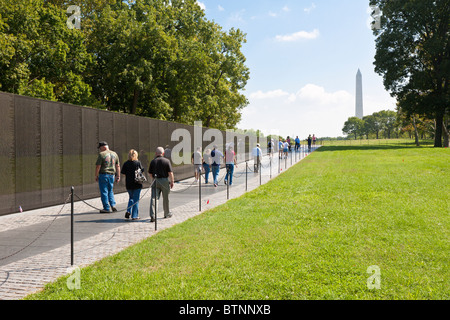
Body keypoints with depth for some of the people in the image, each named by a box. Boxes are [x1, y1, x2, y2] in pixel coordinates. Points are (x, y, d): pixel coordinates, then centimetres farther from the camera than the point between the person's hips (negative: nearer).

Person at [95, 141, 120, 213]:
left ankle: (107, 208, 3)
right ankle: (113, 205, 7)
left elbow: (98, 166, -12)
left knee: (104, 192, 2)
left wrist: (96, 176, -3)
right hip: (112, 175, 6)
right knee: (110, 191, 19)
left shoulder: (101, 154, -10)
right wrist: (118, 176, 14)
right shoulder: (114, 154, 8)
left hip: (103, 174, -6)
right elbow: (118, 166, 10)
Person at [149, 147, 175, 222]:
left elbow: (150, 173, 7)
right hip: (165, 181, -1)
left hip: (155, 181, 1)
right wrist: (172, 181, 0)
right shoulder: (167, 161, -4)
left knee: (154, 198, -3)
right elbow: (170, 173, -9)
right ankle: (167, 213, 31)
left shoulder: (153, 161, 2)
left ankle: (152, 215, -18)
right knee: (165, 198, 15)